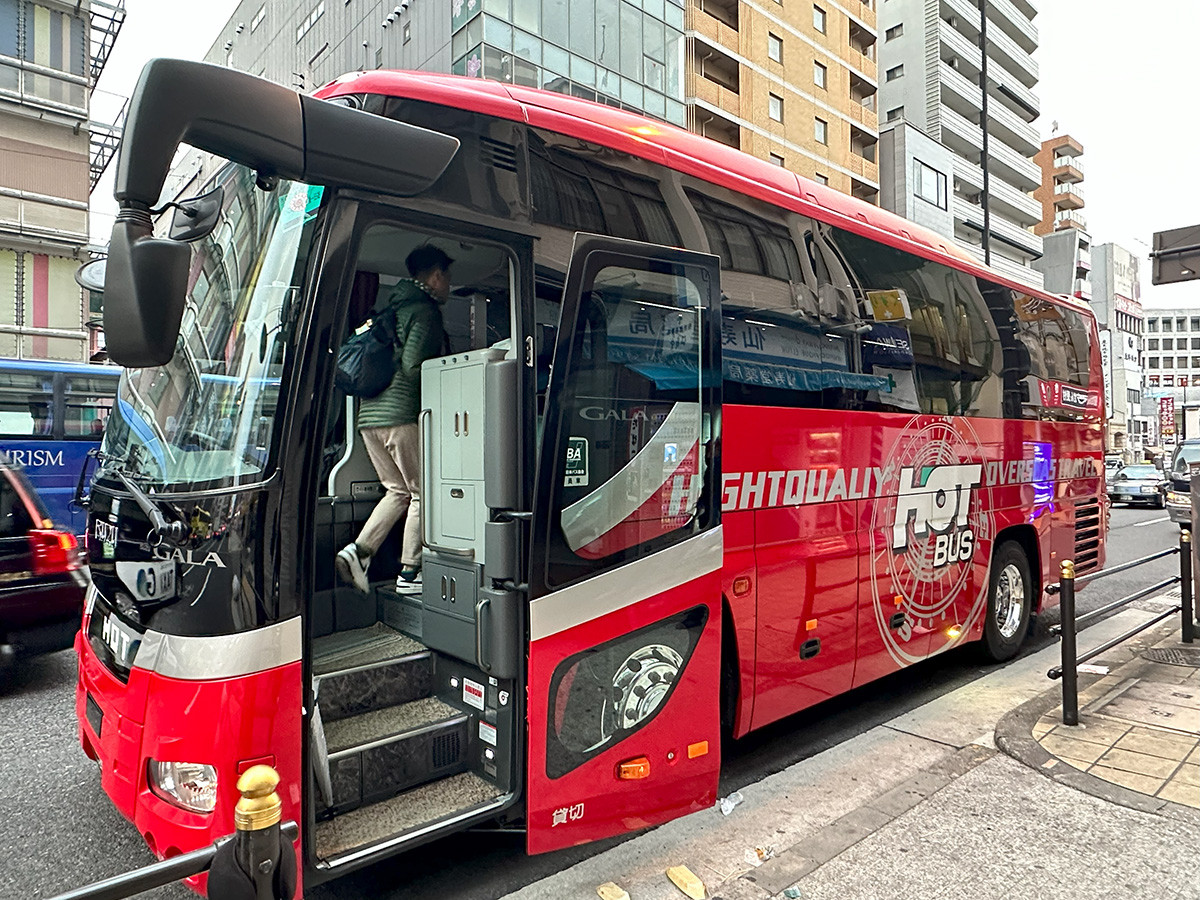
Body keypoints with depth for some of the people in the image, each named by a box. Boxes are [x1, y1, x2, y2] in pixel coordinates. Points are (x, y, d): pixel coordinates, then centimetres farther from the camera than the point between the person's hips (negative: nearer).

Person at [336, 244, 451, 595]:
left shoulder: (392, 308, 22)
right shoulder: (424, 310, -6)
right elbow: (412, 365, -17)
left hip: (369, 414, 9)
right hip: (401, 415, -9)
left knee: (398, 490, 16)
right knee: (421, 492, 3)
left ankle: (359, 550, 3)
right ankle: (409, 572, 6)